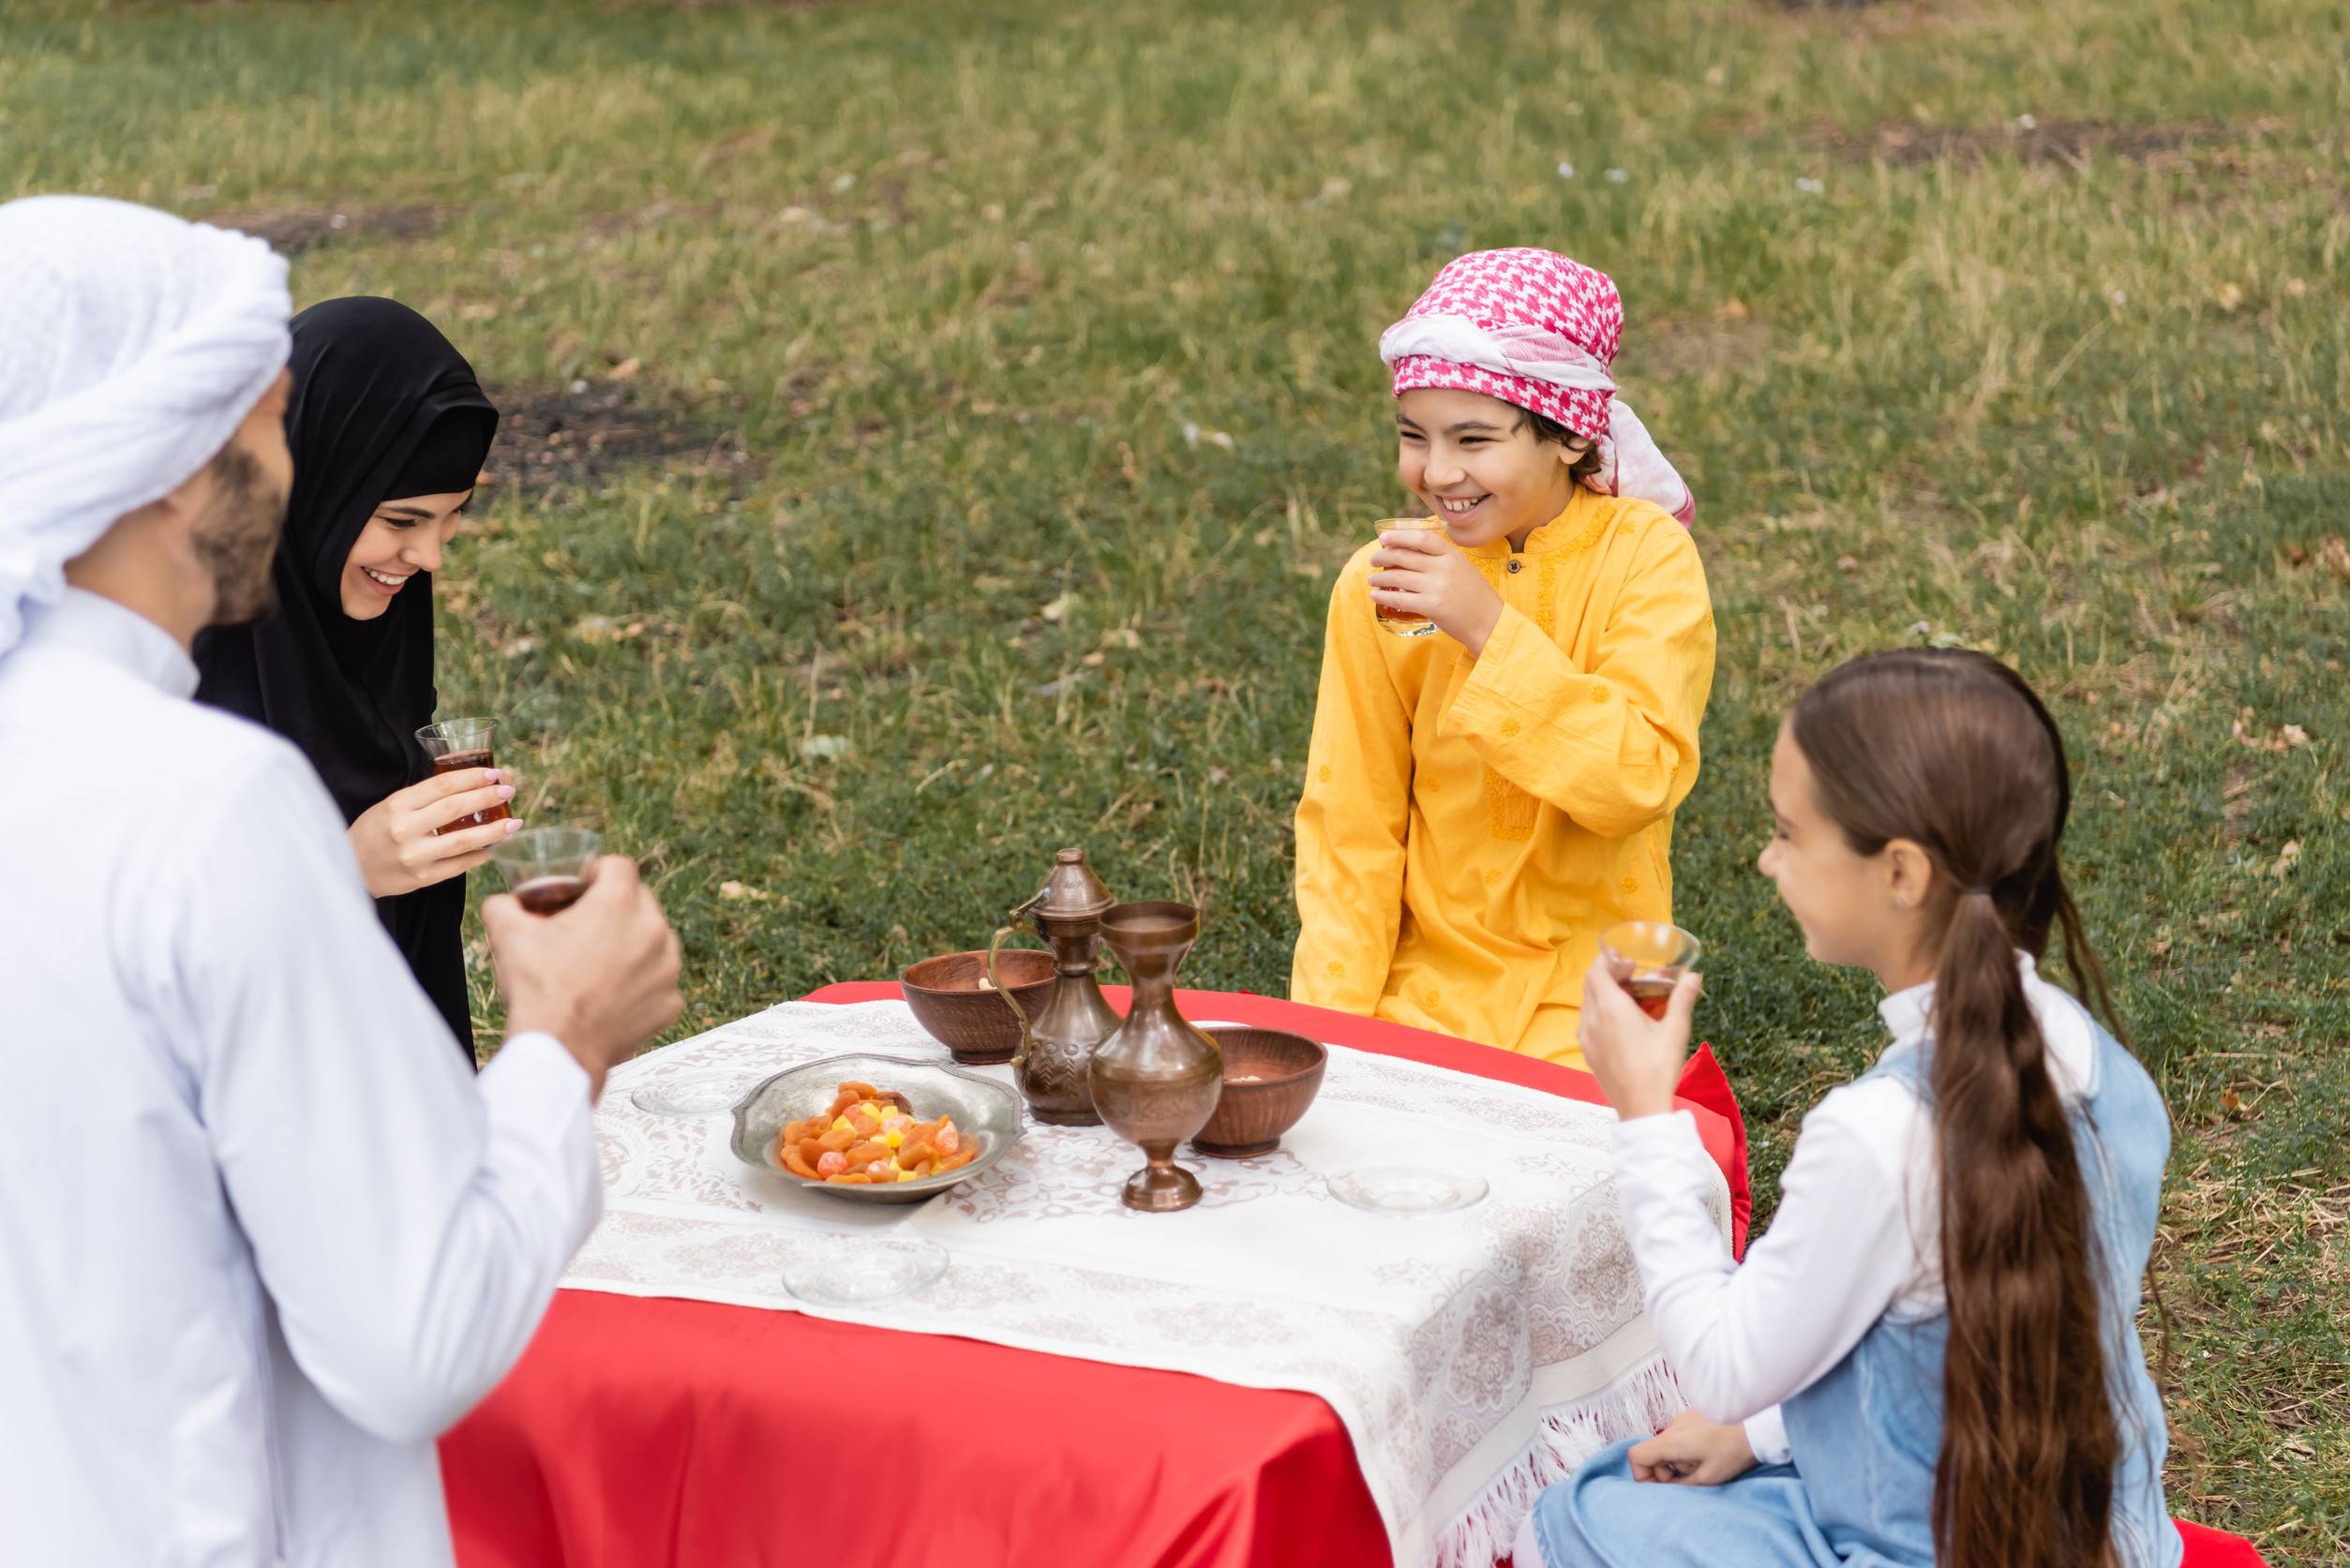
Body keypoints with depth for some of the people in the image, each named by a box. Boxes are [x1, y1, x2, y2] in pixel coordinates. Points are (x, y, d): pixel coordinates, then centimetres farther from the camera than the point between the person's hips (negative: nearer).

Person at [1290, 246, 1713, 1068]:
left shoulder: (1646, 557, -7)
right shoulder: (1378, 581, 0)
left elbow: (1638, 782, -18)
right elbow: (1352, 830, 2)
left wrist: (1491, 628, -23)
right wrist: (1331, 1021, -9)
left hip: (1581, 1003, -2)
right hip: (1421, 992, 2)